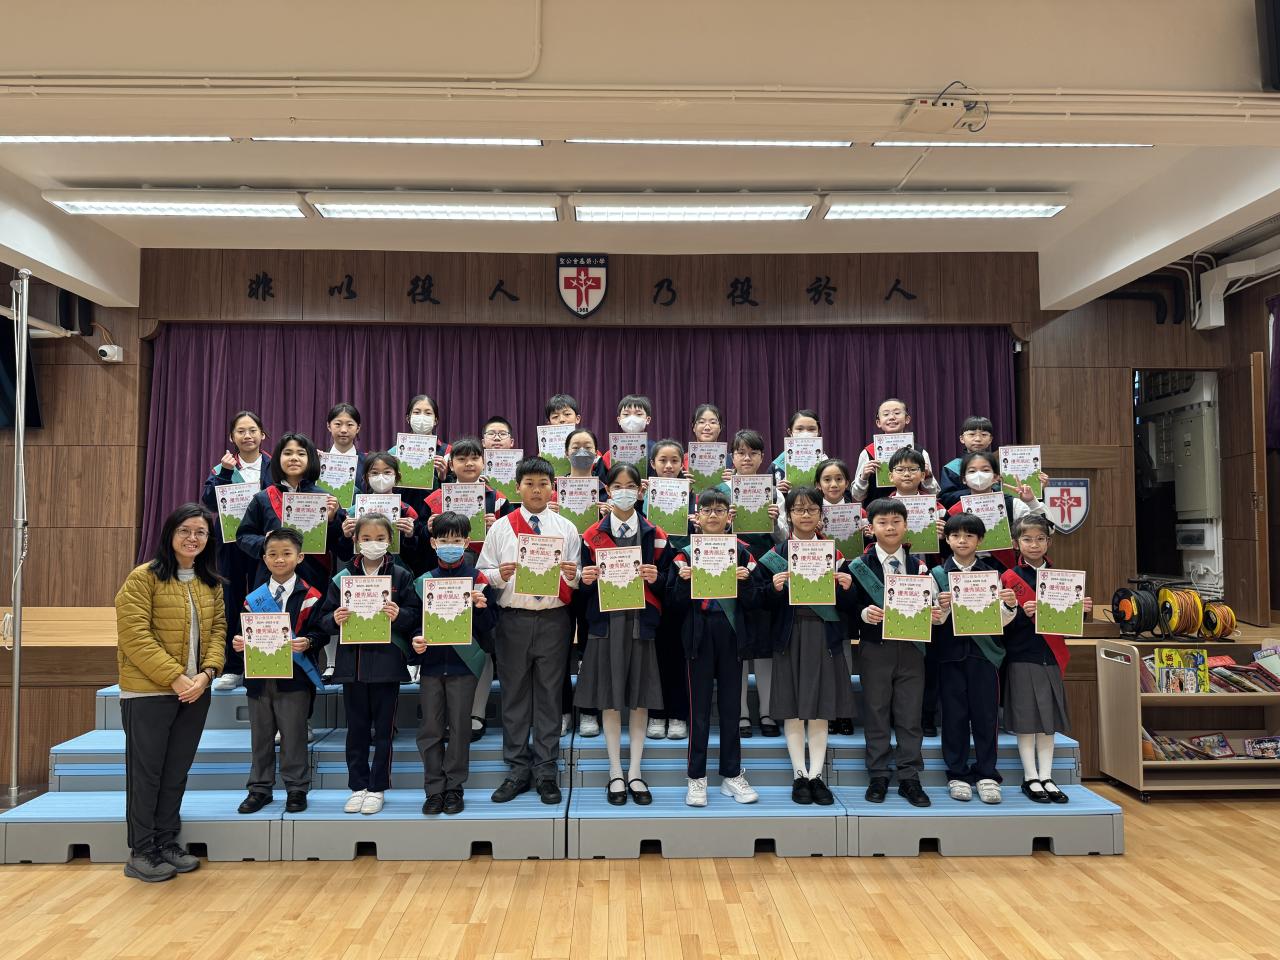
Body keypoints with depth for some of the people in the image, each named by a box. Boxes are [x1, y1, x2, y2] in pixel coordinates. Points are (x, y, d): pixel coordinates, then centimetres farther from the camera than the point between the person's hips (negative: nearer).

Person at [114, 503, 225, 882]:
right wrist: (175, 678, -19)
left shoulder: (211, 583, 11)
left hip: (195, 692, 6)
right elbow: (134, 637, -15)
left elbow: (218, 629, 7)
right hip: (148, 692, -5)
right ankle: (140, 852, 15)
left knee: (177, 772, 13)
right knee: (146, 772, 3)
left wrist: (207, 673, -10)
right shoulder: (143, 578, -8)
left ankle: (167, 844, 24)